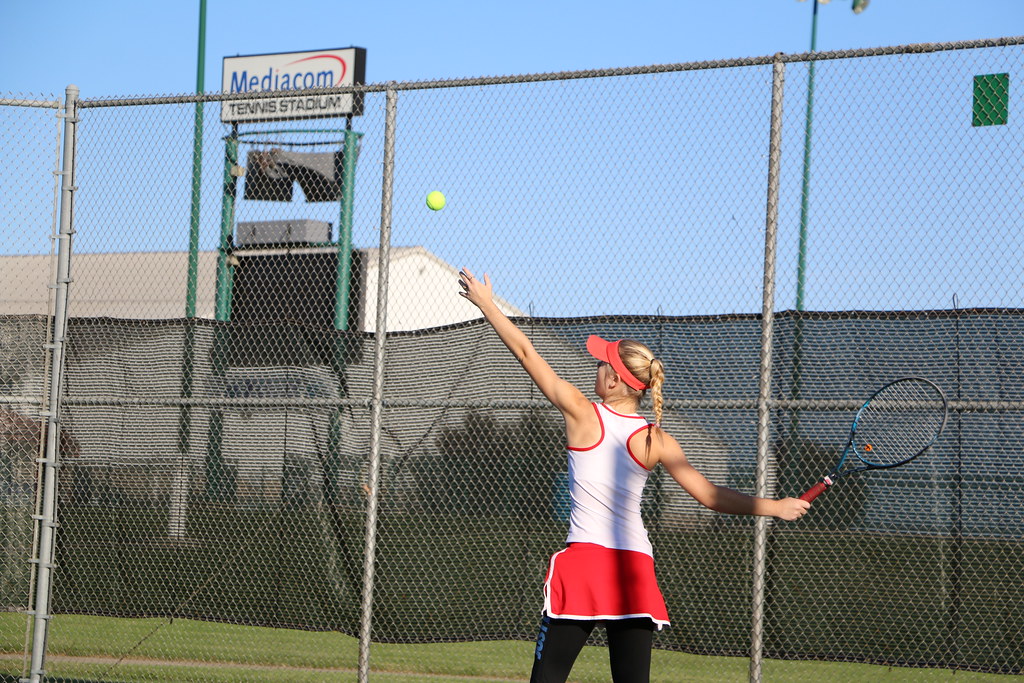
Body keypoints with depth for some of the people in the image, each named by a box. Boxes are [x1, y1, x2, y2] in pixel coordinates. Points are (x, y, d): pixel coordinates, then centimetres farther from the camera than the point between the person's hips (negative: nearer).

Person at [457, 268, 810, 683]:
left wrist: (486, 304, 13)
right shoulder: (656, 441, 2)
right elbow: (708, 495, 0)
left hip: (583, 560, -3)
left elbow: (526, 353, 3)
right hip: (635, 568, 3)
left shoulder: (582, 414, -4)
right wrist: (776, 506, 9)